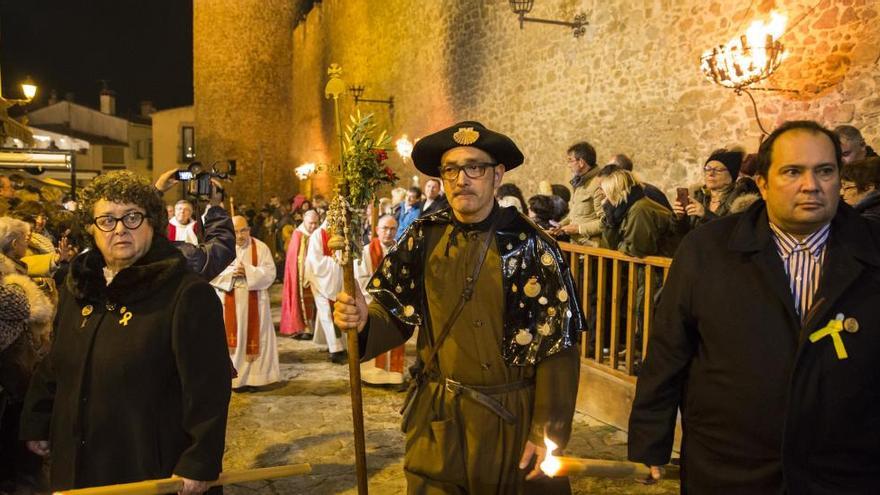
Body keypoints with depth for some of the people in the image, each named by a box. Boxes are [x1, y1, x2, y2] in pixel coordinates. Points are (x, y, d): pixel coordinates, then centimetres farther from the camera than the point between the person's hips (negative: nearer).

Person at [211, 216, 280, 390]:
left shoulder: (260, 247, -1)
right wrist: (230, 272, -18)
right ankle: (232, 377, 13)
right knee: (231, 340, 4)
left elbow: (270, 273, -9)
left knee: (254, 339, 4)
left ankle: (253, 377, 13)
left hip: (254, 303, -1)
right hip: (228, 303, 1)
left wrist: (248, 271, -21)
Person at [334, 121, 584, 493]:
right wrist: (363, 320, -19)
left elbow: (559, 347, -10)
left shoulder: (529, 245, -11)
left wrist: (547, 433, -12)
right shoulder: (425, 236, -1)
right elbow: (396, 316, 3)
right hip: (436, 421, 3)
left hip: (512, 421, -2)